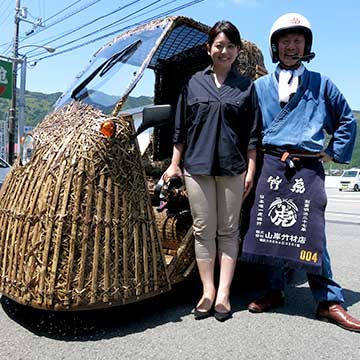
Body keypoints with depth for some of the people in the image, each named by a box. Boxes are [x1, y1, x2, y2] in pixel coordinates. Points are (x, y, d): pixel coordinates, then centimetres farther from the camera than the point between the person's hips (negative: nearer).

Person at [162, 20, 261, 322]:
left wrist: (251, 170, 0)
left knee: (228, 231, 5)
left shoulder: (247, 86, 10)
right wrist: (175, 163, 7)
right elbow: (181, 127, 11)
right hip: (197, 165, 1)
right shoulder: (194, 83, 12)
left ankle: (223, 294, 14)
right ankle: (208, 292, 14)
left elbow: (252, 134, 7)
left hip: (233, 168, 0)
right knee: (203, 230, 3)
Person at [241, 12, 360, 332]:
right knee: (272, 230, 3)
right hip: (272, 165, 2)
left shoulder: (321, 84, 14)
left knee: (310, 234, -5)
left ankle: (329, 301, 8)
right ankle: (275, 291, 19)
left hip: (308, 166, -1)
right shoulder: (261, 86, 16)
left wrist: (334, 152, 10)